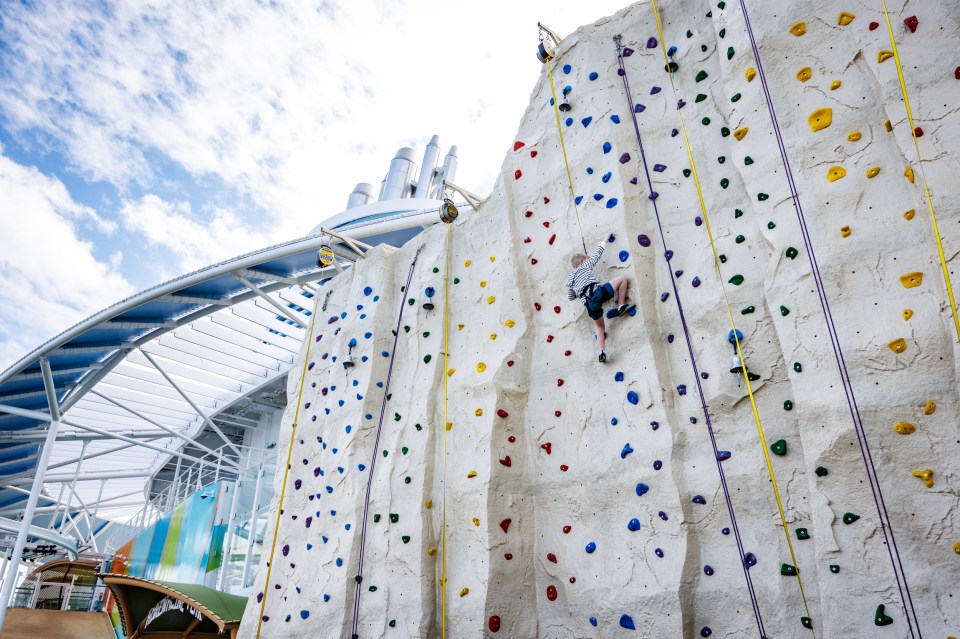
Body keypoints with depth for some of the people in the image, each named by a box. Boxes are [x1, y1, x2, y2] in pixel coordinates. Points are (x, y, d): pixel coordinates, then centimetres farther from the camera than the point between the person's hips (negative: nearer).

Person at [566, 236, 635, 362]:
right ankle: (621, 306, 6)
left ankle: (602, 352, 6)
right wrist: (605, 240, 38)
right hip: (598, 292, -5)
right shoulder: (585, 266, 18)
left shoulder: (570, 279, 29)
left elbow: (570, 297, 33)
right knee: (622, 278, 8)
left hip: (589, 304, 5)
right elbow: (597, 253, 25)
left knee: (600, 327, 24)